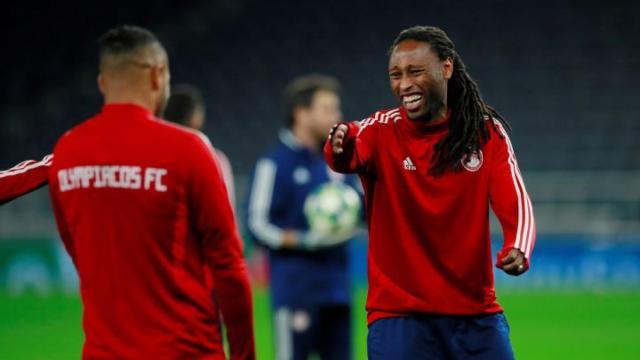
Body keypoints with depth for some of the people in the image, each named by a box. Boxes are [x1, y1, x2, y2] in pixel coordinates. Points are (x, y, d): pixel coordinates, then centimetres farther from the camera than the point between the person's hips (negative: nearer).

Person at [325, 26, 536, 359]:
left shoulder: (488, 131, 2)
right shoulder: (382, 130, -4)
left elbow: (515, 203, -7)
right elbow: (354, 152, -26)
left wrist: (517, 250, -29)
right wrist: (340, 146, -51)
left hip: (477, 312, 2)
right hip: (398, 315, -2)